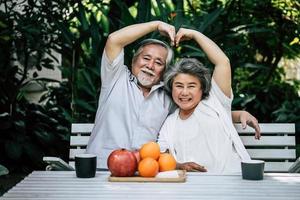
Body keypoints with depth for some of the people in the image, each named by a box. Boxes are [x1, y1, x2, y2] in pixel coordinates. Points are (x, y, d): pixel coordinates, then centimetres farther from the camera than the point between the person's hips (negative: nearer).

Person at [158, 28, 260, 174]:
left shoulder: (215, 104, 14)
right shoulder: (169, 124, 25)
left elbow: (223, 62, 5)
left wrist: (195, 34, 11)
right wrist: (178, 166, -7)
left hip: (233, 179, -4)